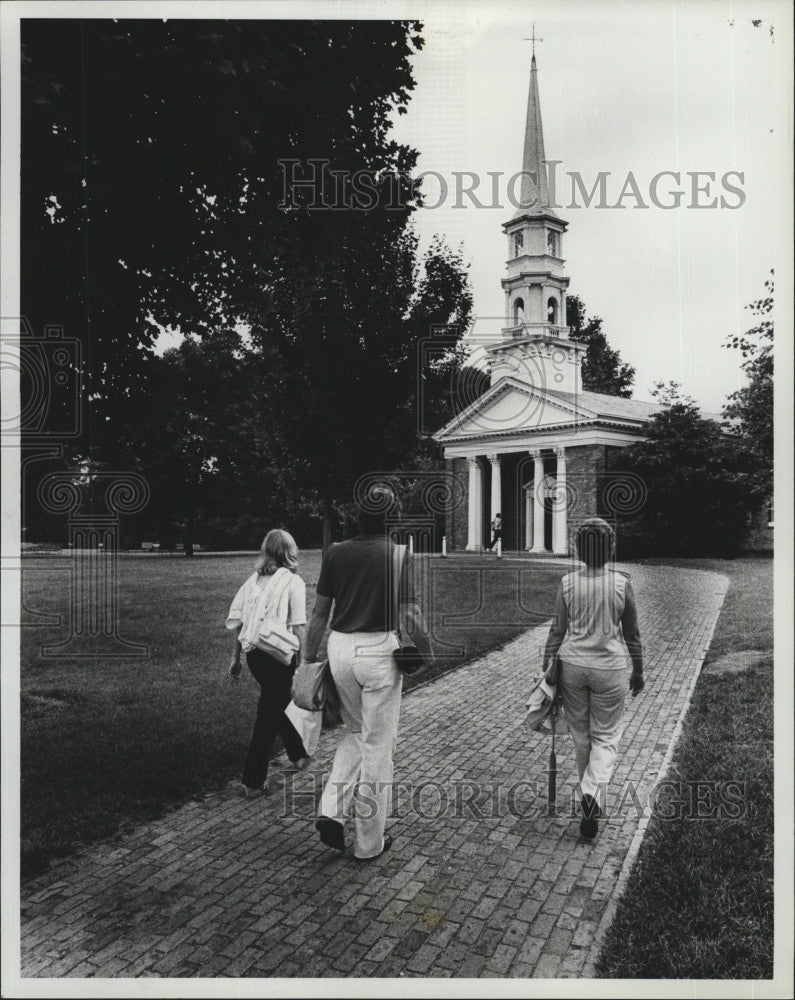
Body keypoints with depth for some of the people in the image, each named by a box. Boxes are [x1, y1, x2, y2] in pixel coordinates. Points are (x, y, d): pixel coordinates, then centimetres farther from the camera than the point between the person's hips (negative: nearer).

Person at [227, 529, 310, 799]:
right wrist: (302, 662, -7)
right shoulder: (293, 581, -9)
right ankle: (253, 782, 12)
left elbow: (235, 621, 6)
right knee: (268, 716, 5)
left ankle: (298, 755, 43)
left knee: (279, 702, 25)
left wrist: (235, 656, 13)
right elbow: (299, 627, -13)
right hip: (279, 654, -6)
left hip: (253, 652, 6)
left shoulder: (253, 579, 6)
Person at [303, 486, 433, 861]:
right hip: (378, 649, -4)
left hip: (340, 647, 4)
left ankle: (332, 809, 13)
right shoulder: (397, 555, -9)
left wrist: (309, 658, 13)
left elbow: (320, 612, 5)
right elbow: (408, 615, -12)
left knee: (355, 732, 25)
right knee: (377, 745, 8)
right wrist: (427, 651, 3)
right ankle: (369, 843, 19)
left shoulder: (335, 553, 2)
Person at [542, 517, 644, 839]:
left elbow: (557, 630, -4)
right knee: (606, 736, 11)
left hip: (573, 665, 2)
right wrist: (638, 671, 12)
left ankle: (588, 792, 33)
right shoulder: (621, 584, -9)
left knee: (580, 733, 19)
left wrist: (547, 667, 5)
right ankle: (593, 792, -8)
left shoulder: (568, 583, -8)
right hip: (610, 668, -1)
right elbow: (632, 634, 0)